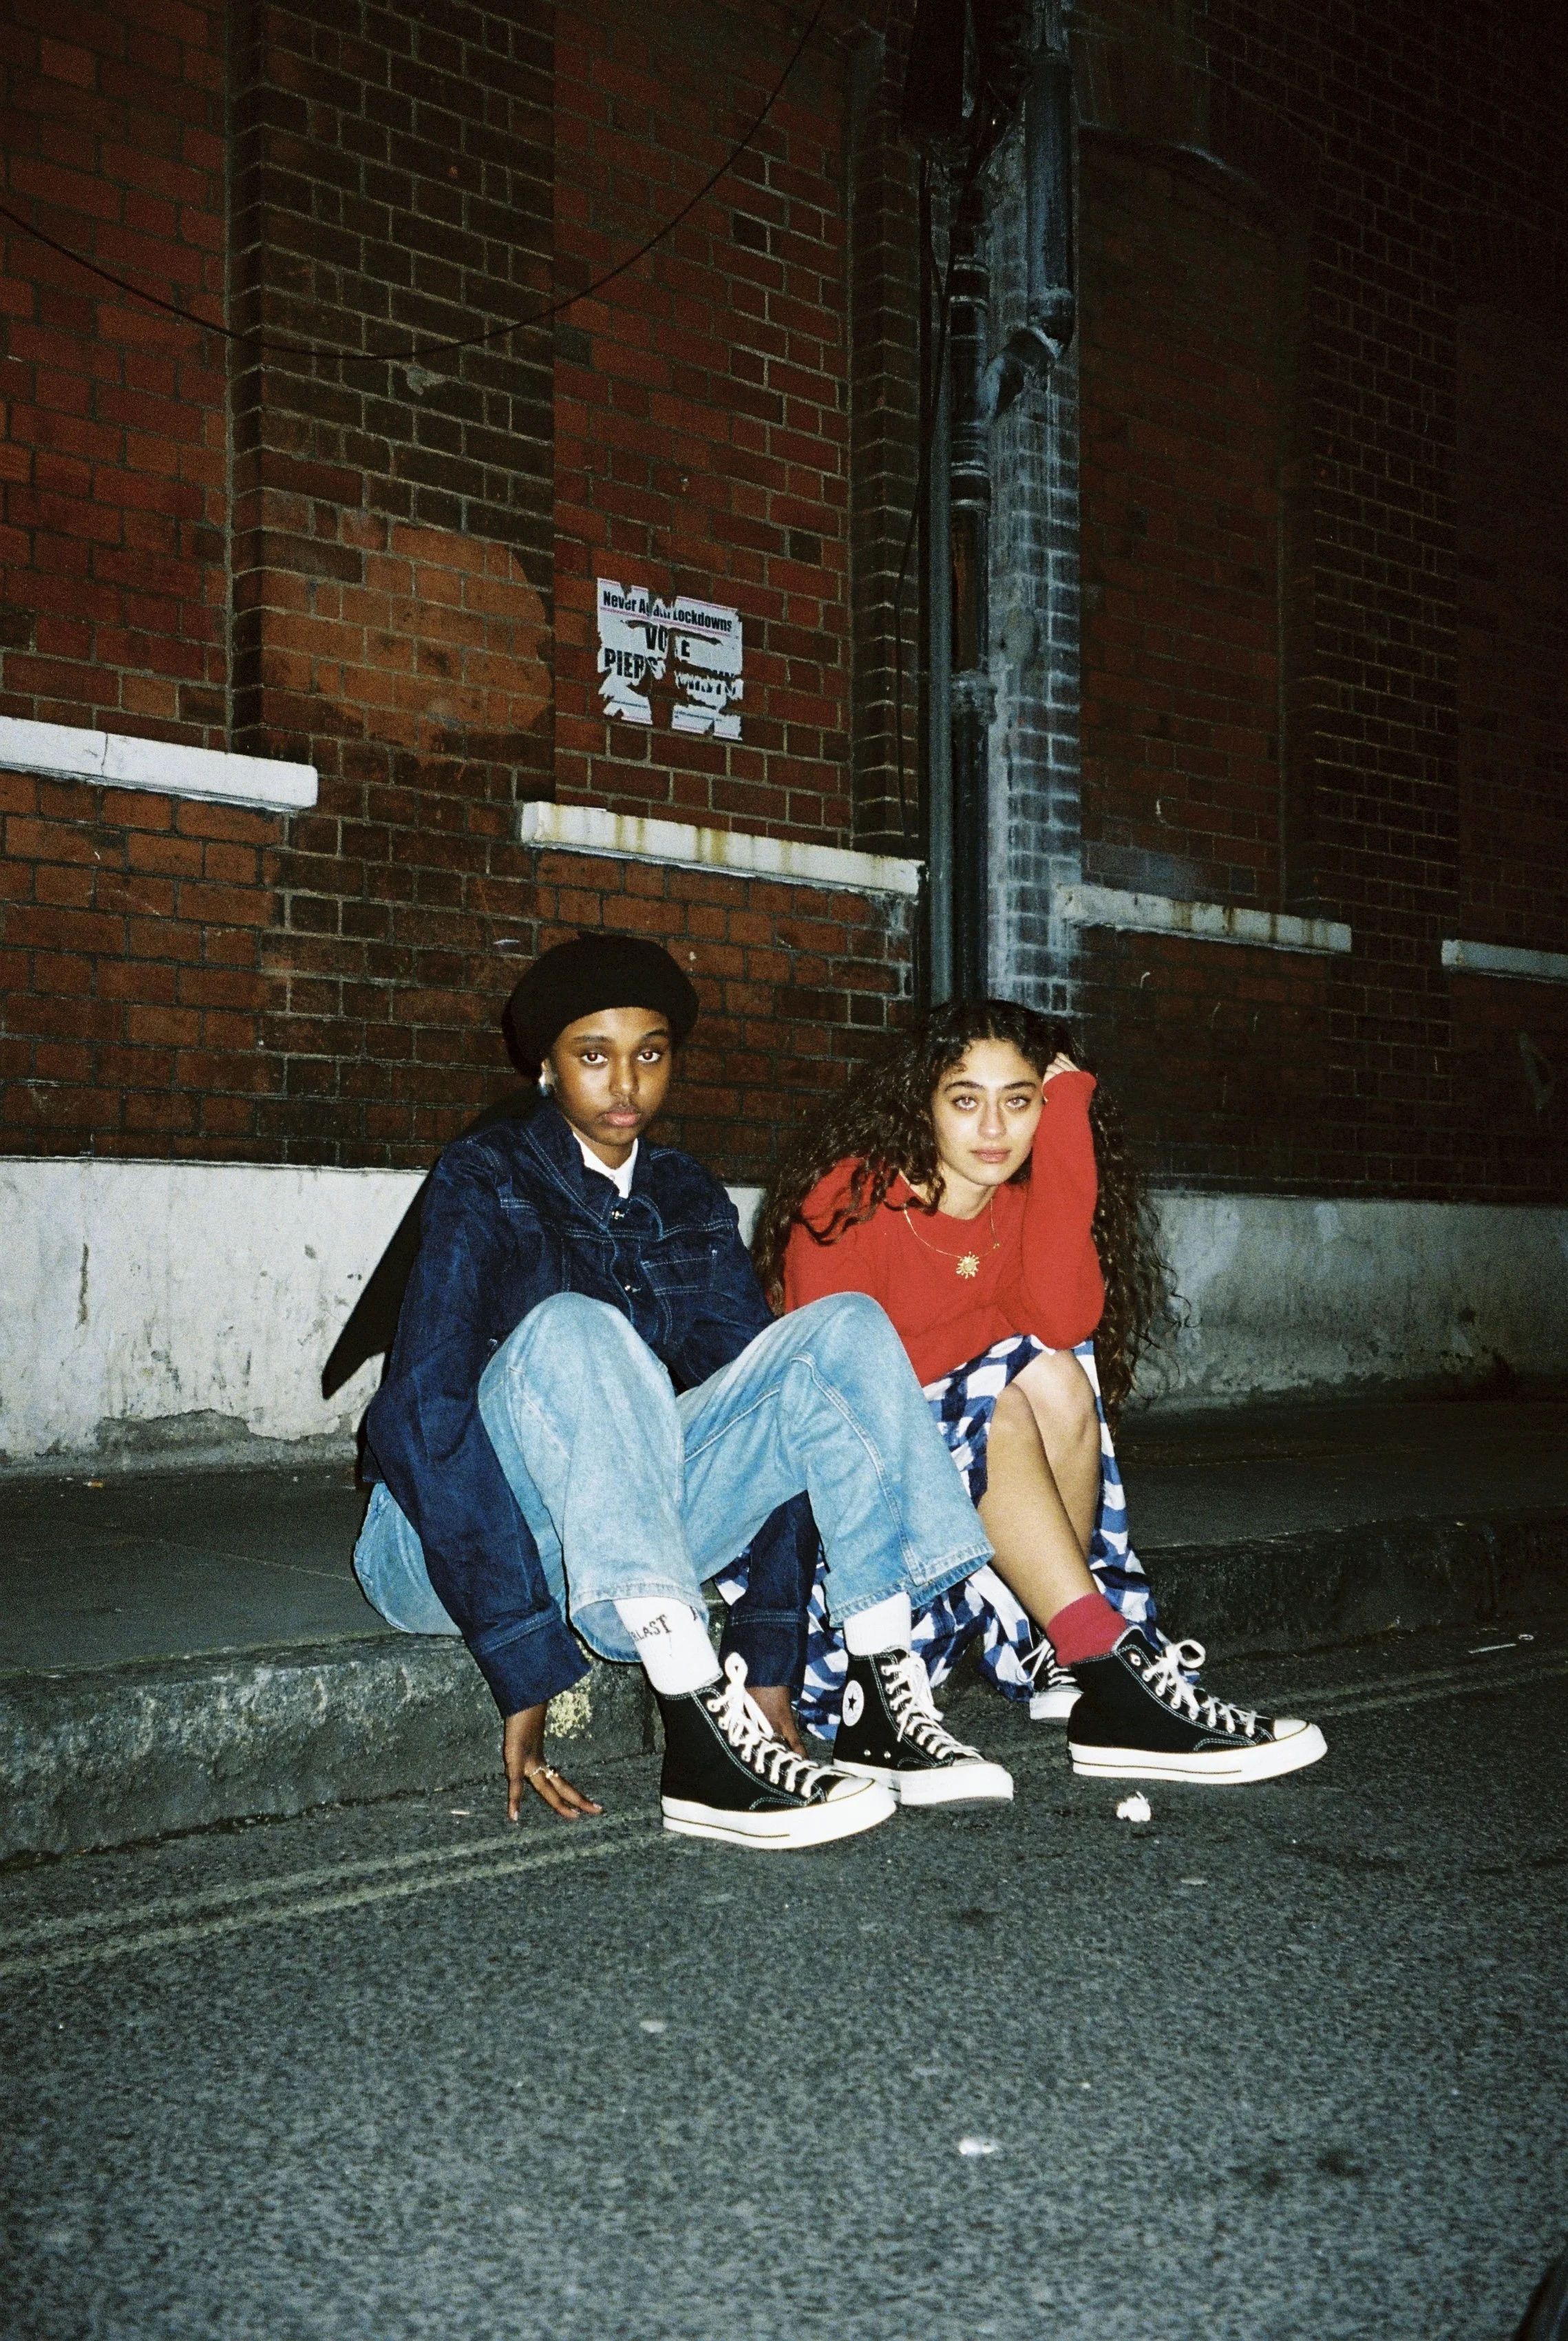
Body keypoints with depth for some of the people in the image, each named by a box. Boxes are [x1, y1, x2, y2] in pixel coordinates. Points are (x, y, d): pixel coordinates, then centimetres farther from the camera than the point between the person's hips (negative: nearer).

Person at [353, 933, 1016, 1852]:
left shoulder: (688, 1198, 7)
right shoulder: (485, 1183, -9)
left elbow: (754, 1381, 1)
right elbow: (420, 1419, -20)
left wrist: (767, 1655, -10)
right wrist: (524, 1671, -28)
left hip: (633, 1529, 5)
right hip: (465, 1541, -5)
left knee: (844, 1327, -11)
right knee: (571, 1329, -34)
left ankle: (890, 1709, -23)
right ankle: (706, 1742, -44)